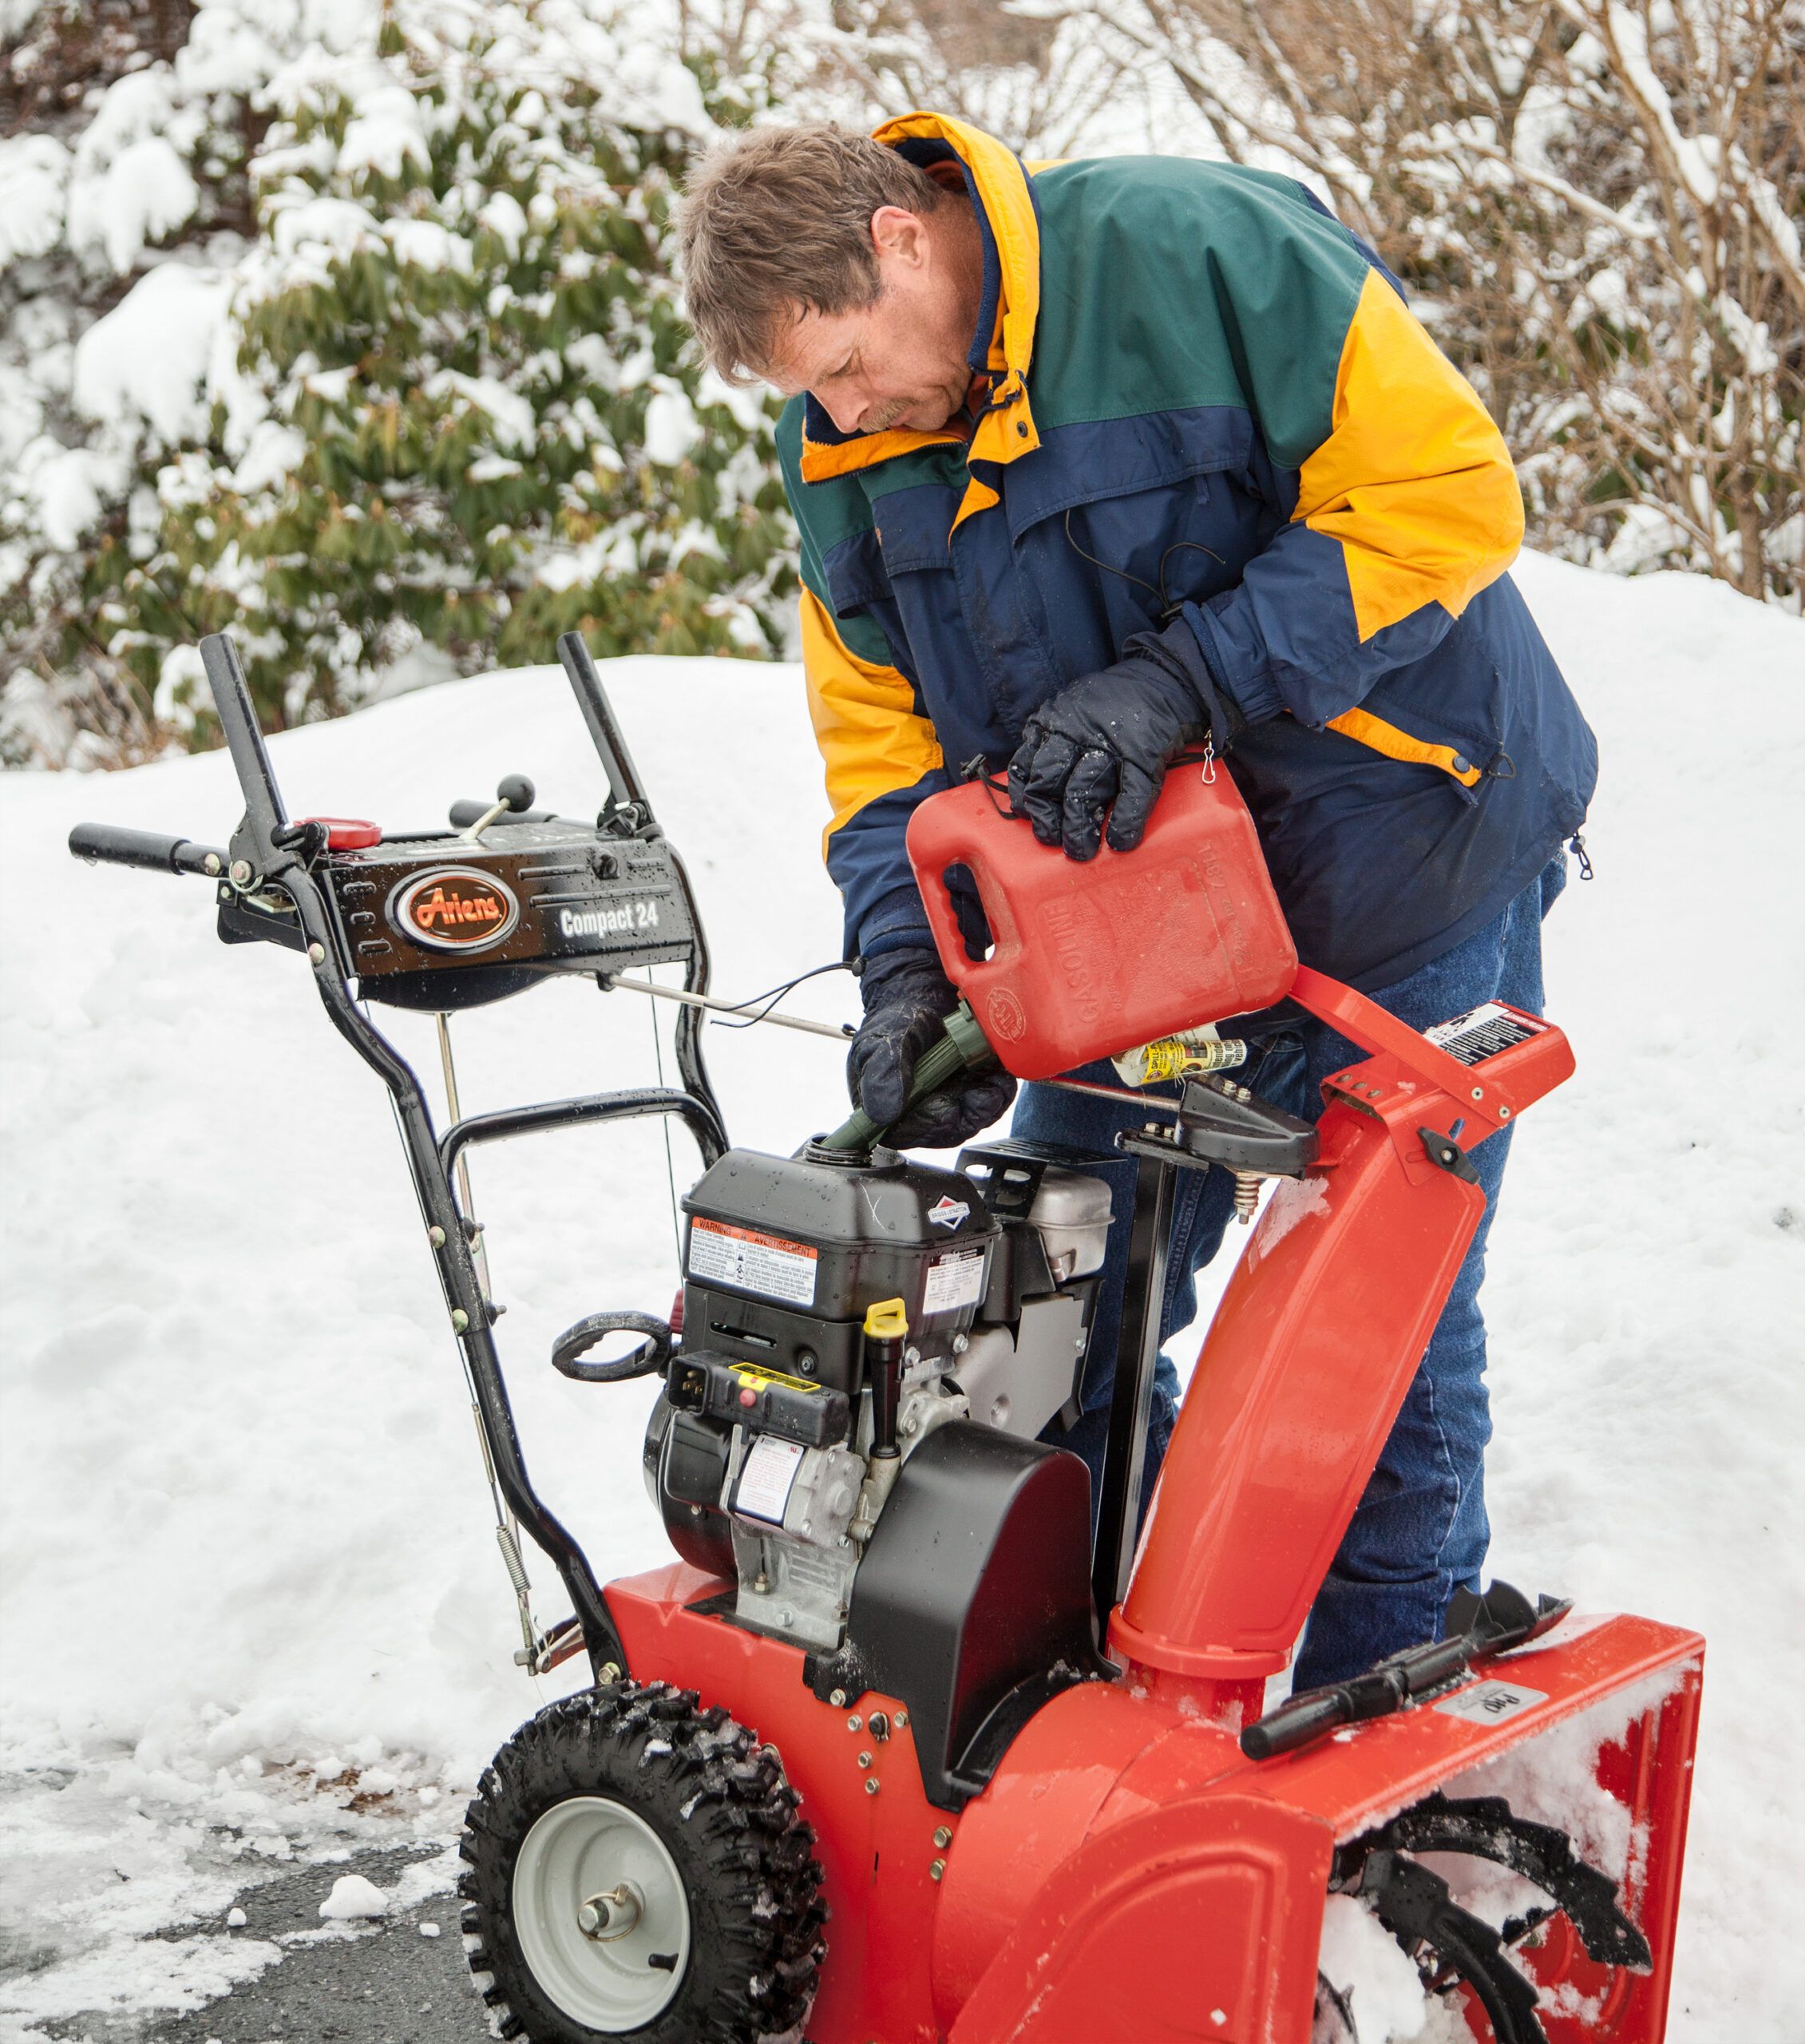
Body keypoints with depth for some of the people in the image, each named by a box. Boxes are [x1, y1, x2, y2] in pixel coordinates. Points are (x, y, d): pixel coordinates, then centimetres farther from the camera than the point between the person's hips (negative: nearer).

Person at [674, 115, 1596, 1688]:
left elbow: (1447, 493, -23)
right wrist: (910, 974, -14)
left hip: (1395, 880, -5)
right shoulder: (843, 458, -2)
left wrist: (1180, 683, -28)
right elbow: (887, 736, 3)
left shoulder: (1202, 252, -21)